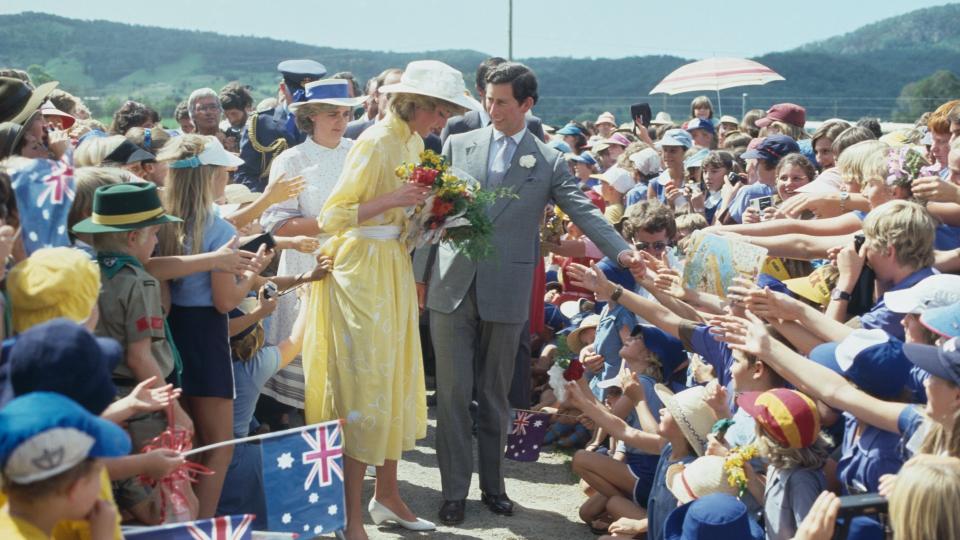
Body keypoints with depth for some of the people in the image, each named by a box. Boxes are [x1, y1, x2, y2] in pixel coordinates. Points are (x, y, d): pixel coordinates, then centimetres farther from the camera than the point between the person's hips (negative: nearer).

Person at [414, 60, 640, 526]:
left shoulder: (548, 162, 3)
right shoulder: (458, 145, 7)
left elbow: (583, 211, -5)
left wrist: (620, 251, -21)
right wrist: (419, 273, 4)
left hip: (506, 293, -1)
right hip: (451, 288, 1)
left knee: (495, 395, 10)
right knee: (453, 394, 3)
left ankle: (492, 484, 23)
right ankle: (454, 489, 12)